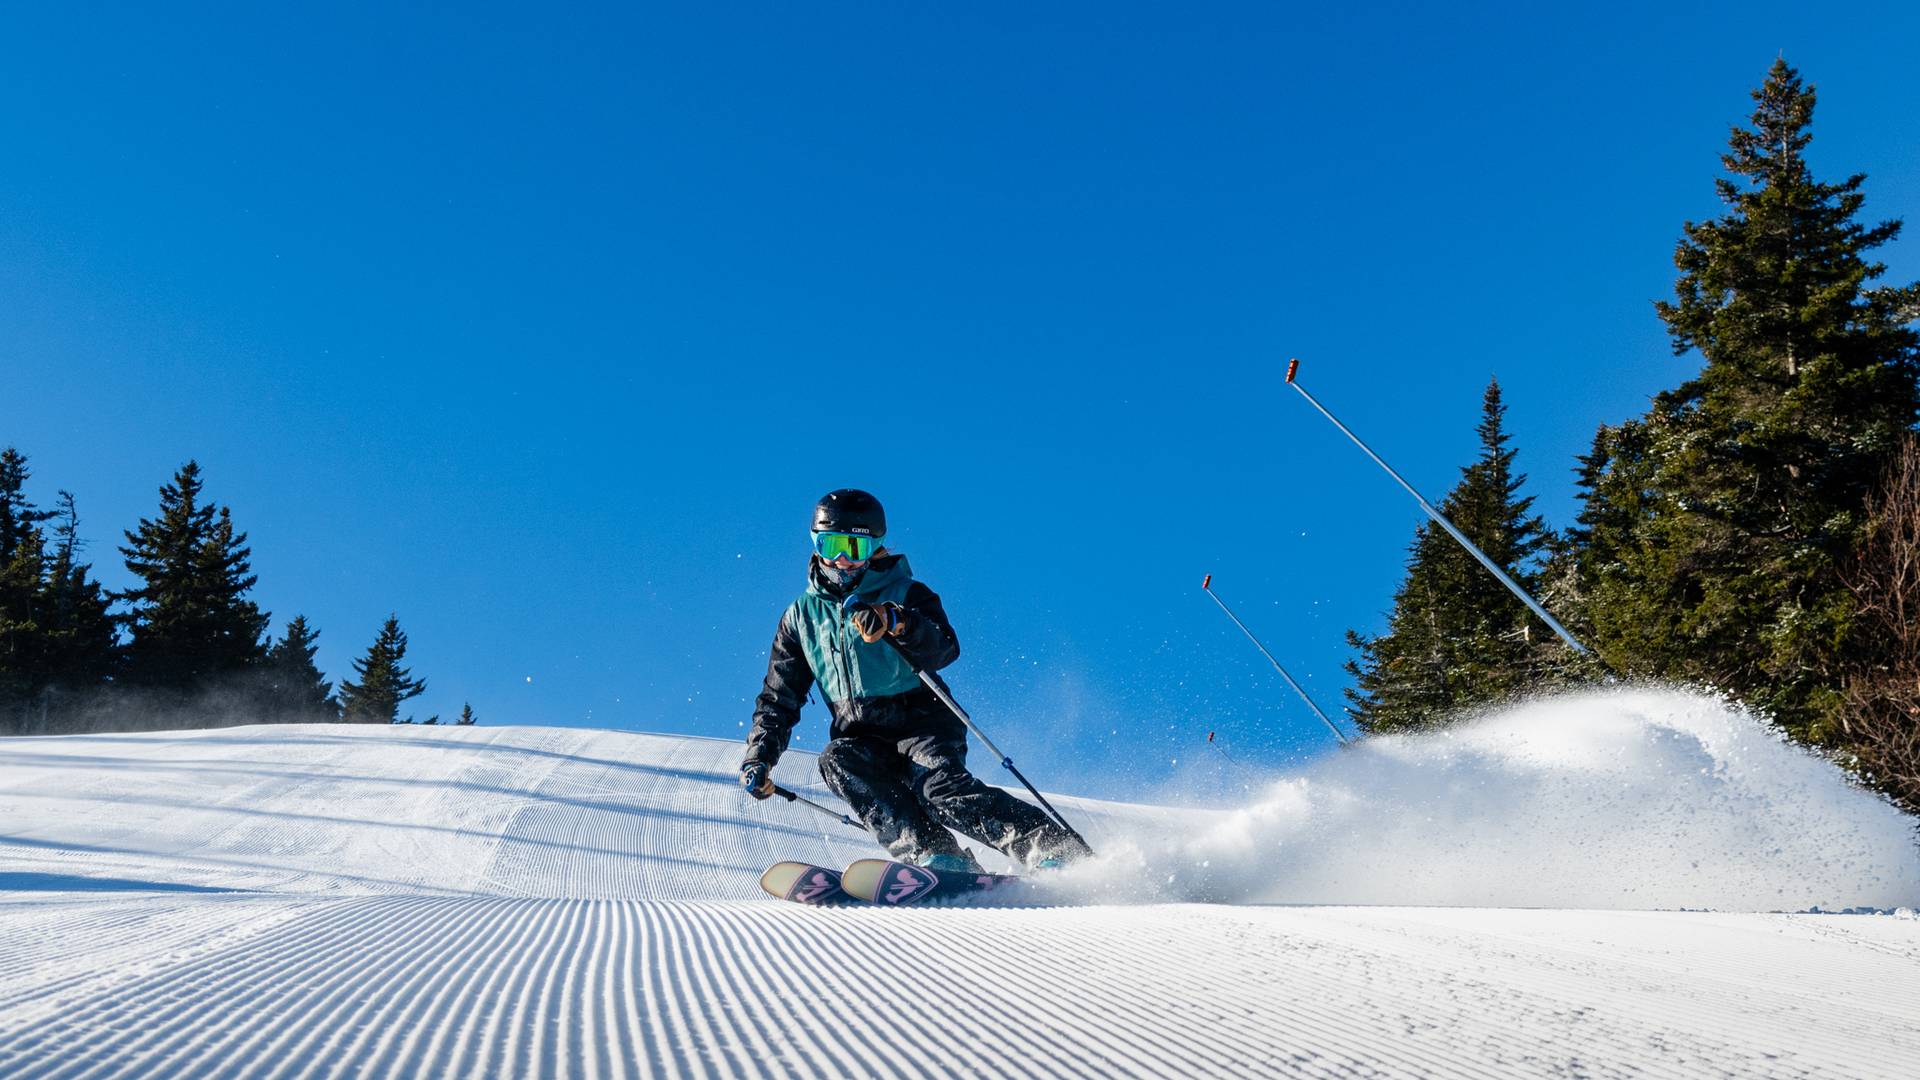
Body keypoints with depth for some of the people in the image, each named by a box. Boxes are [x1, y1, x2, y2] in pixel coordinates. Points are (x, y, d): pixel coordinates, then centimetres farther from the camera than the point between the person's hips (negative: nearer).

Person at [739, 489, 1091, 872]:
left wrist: (897, 623, -36)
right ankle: (935, 856, -37)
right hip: (859, 737, 3)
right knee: (836, 760, -30)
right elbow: (780, 697, 19)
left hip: (921, 723, -3)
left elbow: (944, 651, -17)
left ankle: (1060, 850, -30)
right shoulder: (801, 615, 14)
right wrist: (759, 755, 5)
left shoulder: (905, 594, 2)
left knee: (942, 789, -30)